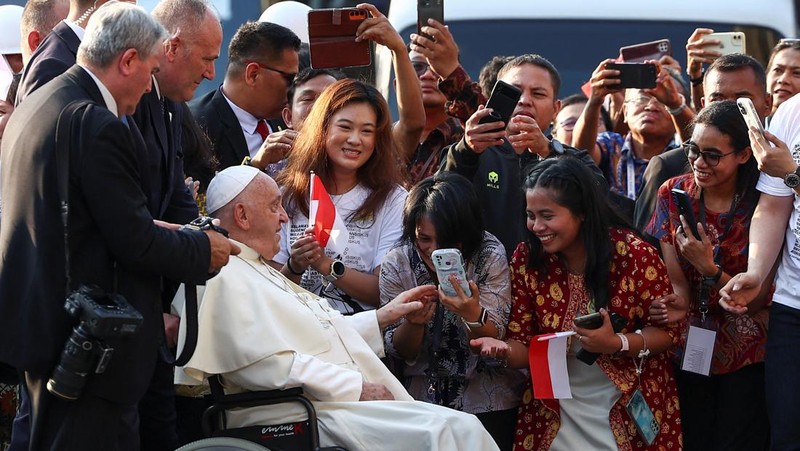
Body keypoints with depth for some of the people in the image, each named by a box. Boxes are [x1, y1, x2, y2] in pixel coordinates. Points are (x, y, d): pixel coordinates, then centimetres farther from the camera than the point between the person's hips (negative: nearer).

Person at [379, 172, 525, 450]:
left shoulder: (490, 256, -9)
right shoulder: (396, 264, -6)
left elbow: (493, 343, -11)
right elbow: (399, 352, -4)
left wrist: (473, 315, -32)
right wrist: (413, 322, -25)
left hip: (486, 398, -1)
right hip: (422, 394, 1)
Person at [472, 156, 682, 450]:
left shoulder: (633, 255, -17)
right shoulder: (526, 259, -8)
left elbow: (668, 331, -9)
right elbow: (525, 346, -3)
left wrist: (617, 343, -27)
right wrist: (504, 350, -26)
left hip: (630, 412, -3)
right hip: (555, 414, 3)